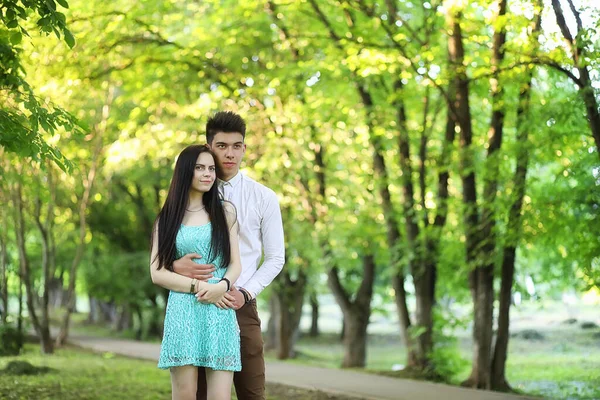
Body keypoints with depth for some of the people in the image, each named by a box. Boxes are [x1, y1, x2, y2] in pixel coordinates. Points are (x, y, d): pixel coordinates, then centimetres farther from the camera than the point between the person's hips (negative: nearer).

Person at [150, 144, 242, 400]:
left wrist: (222, 286, -13)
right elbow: (157, 273, 2)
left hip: (220, 313, 1)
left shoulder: (225, 211, 12)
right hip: (183, 312, -1)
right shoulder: (167, 218, 9)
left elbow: (236, 264, 8)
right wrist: (197, 286, -11)